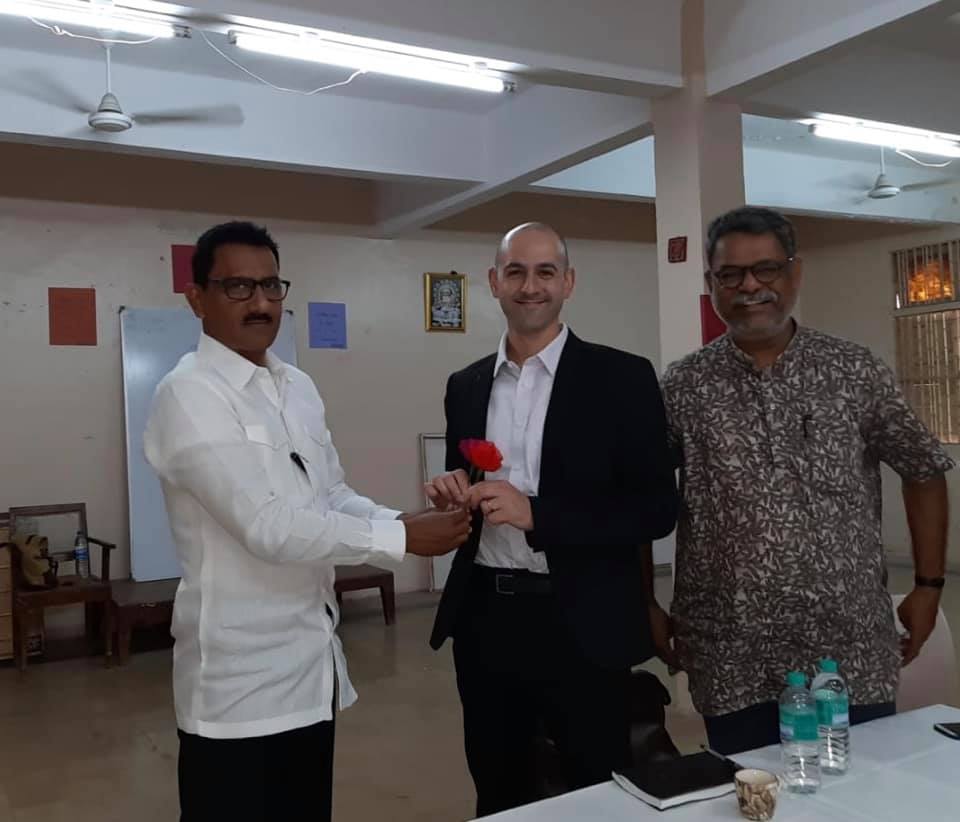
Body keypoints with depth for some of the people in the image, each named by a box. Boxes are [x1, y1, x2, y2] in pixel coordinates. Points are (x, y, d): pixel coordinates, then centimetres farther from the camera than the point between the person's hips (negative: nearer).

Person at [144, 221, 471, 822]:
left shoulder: (298, 387, 9)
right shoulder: (190, 395, -16)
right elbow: (268, 526, -24)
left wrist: (399, 520, -8)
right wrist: (401, 538, -20)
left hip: (312, 660, 7)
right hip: (242, 675, -7)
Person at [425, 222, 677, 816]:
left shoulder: (622, 378, -7)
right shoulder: (466, 386, 8)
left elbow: (656, 508, -11)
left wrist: (534, 513, -20)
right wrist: (453, 494, -7)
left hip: (580, 625, -4)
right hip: (486, 622, 5)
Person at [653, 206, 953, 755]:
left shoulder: (855, 371, 0)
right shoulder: (683, 387, -1)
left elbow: (924, 470, 9)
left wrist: (929, 584, 6)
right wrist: (646, 607, 3)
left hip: (852, 655, 1)